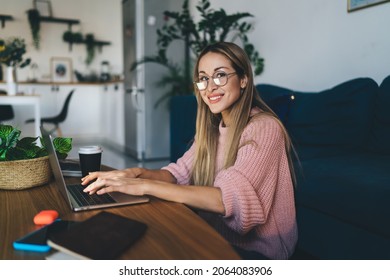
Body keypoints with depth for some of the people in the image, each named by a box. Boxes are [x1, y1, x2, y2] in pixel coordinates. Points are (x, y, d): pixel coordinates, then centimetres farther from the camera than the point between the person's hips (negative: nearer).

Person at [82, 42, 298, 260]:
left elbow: (230, 199, -31)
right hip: (217, 236, 6)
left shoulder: (264, 128, -20)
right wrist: (138, 173, -19)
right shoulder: (212, 127, 5)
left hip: (257, 252, -6)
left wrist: (145, 186, -33)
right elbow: (179, 174, 2)